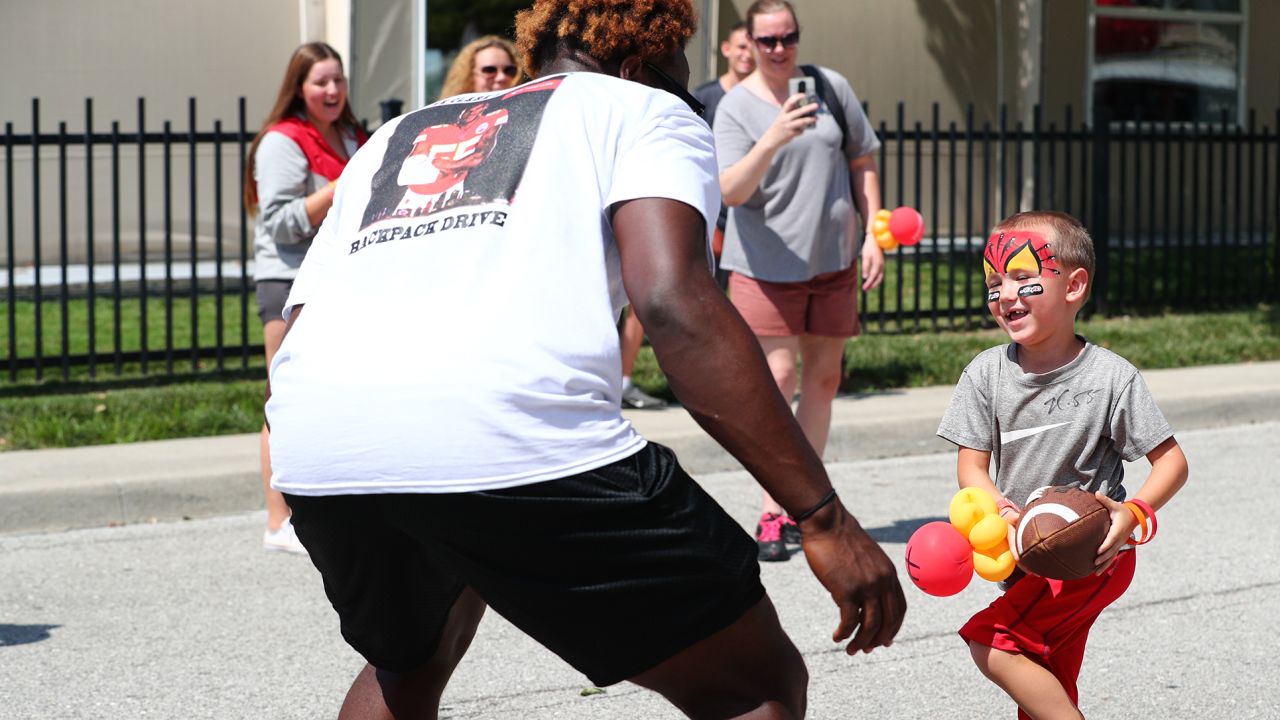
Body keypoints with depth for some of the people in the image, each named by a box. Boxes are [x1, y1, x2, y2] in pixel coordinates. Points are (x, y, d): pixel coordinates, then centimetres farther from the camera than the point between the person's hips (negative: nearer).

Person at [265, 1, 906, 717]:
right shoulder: (645, 109, 19)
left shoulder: (396, 133, 36)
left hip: (311, 444, 6)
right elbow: (673, 297, -2)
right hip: (513, 433, -6)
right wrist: (824, 516, -4)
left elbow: (297, 335, 26)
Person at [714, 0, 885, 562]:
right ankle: (770, 516, -8)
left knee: (823, 378, 10)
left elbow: (862, 164, 12)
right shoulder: (736, 107, -9)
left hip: (833, 262, 5)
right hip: (765, 264, -5)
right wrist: (773, 140, -36)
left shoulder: (832, 88, 3)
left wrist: (873, 236, 4)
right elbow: (731, 192, -22)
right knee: (777, 378, -11)